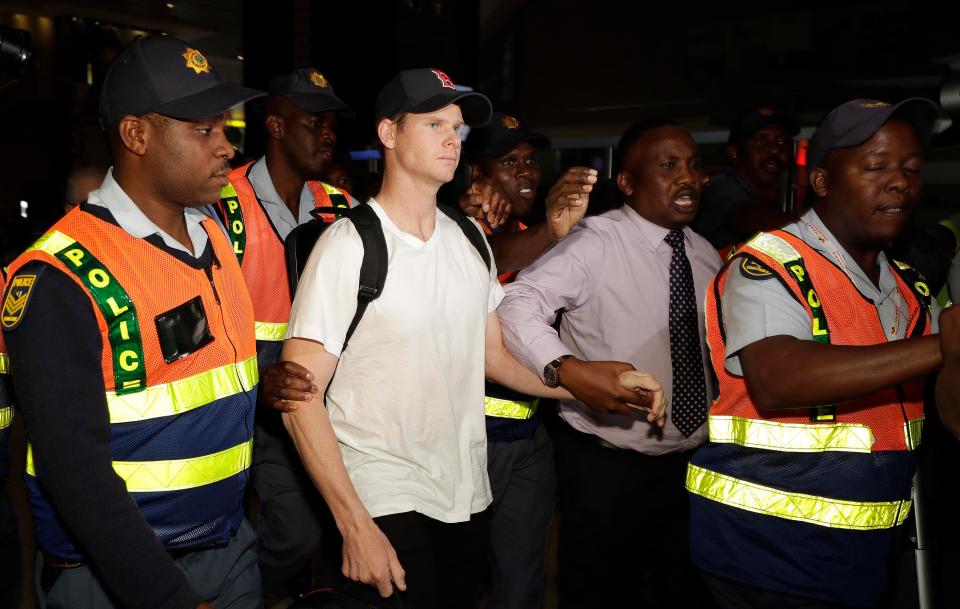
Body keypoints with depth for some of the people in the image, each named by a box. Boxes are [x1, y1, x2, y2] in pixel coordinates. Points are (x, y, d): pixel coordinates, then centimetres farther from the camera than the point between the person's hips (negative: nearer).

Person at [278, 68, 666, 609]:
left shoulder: (469, 240, 5)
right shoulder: (350, 245, -14)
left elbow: (494, 355, 10)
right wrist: (355, 525, -19)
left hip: (469, 498, 6)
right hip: (384, 505, -6)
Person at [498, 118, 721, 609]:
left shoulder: (706, 255, 5)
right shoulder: (596, 243, -17)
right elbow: (517, 303, -29)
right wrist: (567, 369, -43)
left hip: (694, 462, 6)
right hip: (607, 469, -6)